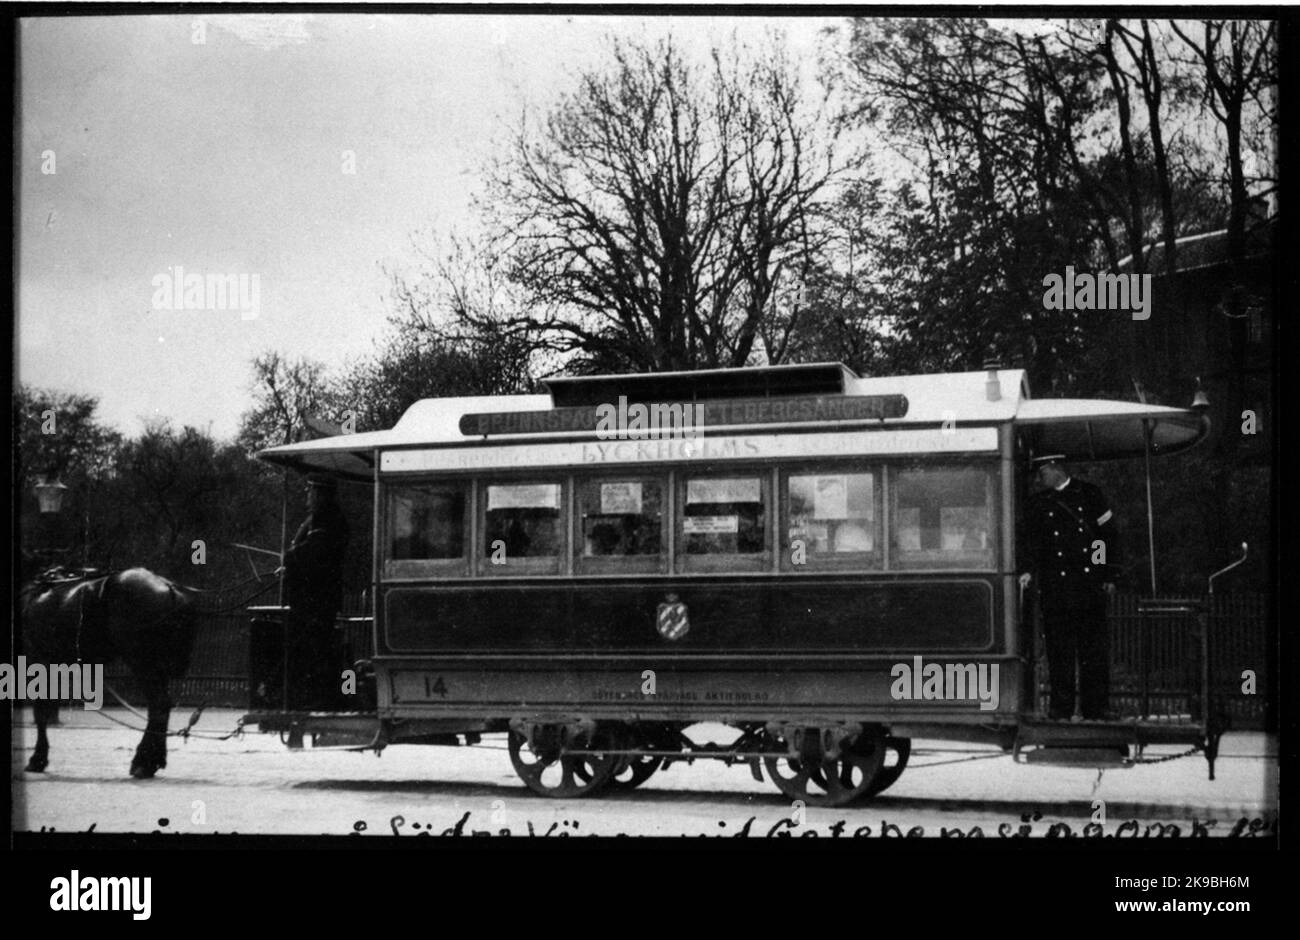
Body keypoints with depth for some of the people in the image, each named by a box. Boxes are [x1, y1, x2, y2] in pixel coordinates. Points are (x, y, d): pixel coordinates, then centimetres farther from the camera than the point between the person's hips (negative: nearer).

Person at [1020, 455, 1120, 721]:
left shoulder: (1088, 494, 6)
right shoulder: (1037, 504, 9)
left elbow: (1110, 534, 8)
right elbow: (1031, 544, 7)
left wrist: (1111, 576, 3)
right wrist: (1026, 571, -11)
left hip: (1090, 586, -1)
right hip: (1055, 587, 1)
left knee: (1094, 650, 0)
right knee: (1059, 651, -2)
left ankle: (1095, 710, 5)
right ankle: (1061, 710, 2)